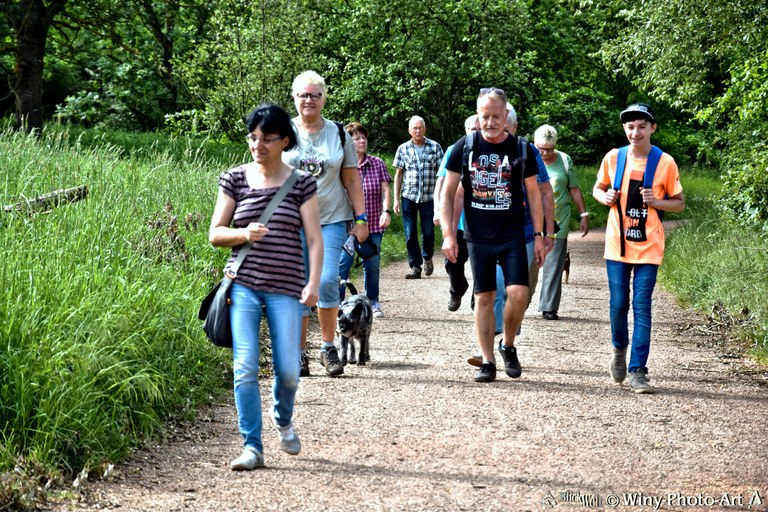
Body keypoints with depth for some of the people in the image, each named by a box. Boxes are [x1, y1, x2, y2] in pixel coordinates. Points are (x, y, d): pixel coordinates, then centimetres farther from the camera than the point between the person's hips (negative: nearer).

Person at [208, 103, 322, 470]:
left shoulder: (301, 184, 4)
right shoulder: (235, 180, 7)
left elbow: (314, 239, 1)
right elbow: (215, 234, 8)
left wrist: (314, 282, -12)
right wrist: (244, 234, -13)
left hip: (285, 288, 0)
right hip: (243, 285, 0)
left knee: (288, 370, -1)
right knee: (245, 368, -8)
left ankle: (283, 419, 32)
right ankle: (252, 447, 1)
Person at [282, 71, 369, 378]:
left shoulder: (339, 134, 8)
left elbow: (352, 180, 11)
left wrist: (361, 218, 5)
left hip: (332, 219, 0)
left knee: (327, 281, -13)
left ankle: (328, 348, 3)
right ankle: (300, 353, 9)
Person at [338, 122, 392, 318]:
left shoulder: (377, 163, 4)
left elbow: (386, 189, 0)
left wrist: (386, 211, -14)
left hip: (374, 224, 3)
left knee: (372, 264, 10)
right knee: (343, 262, -8)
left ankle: (373, 303, 22)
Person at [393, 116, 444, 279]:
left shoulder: (435, 147, 1)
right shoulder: (403, 149, 5)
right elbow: (398, 175, 8)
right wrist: (396, 199, 3)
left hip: (428, 197, -1)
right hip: (408, 197, 1)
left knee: (428, 232, 3)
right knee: (410, 234, -1)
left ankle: (427, 258, 30)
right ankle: (415, 267, 7)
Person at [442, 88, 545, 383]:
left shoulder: (521, 150, 1)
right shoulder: (464, 148, 0)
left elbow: (533, 194, 7)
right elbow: (448, 193, 3)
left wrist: (538, 235, 3)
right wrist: (448, 234, -4)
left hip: (512, 236, 0)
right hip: (477, 236, 1)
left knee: (518, 293, -13)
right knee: (484, 297, 4)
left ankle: (508, 346, 12)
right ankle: (487, 361, 12)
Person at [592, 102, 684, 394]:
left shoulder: (665, 163, -4)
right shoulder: (613, 158, 1)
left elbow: (679, 204, 4)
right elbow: (597, 189, 16)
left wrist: (657, 202, -16)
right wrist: (605, 197, -7)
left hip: (648, 247, -2)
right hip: (617, 245, 2)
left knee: (642, 307, -5)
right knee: (618, 304, 5)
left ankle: (637, 371, -2)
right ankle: (619, 349, 34)